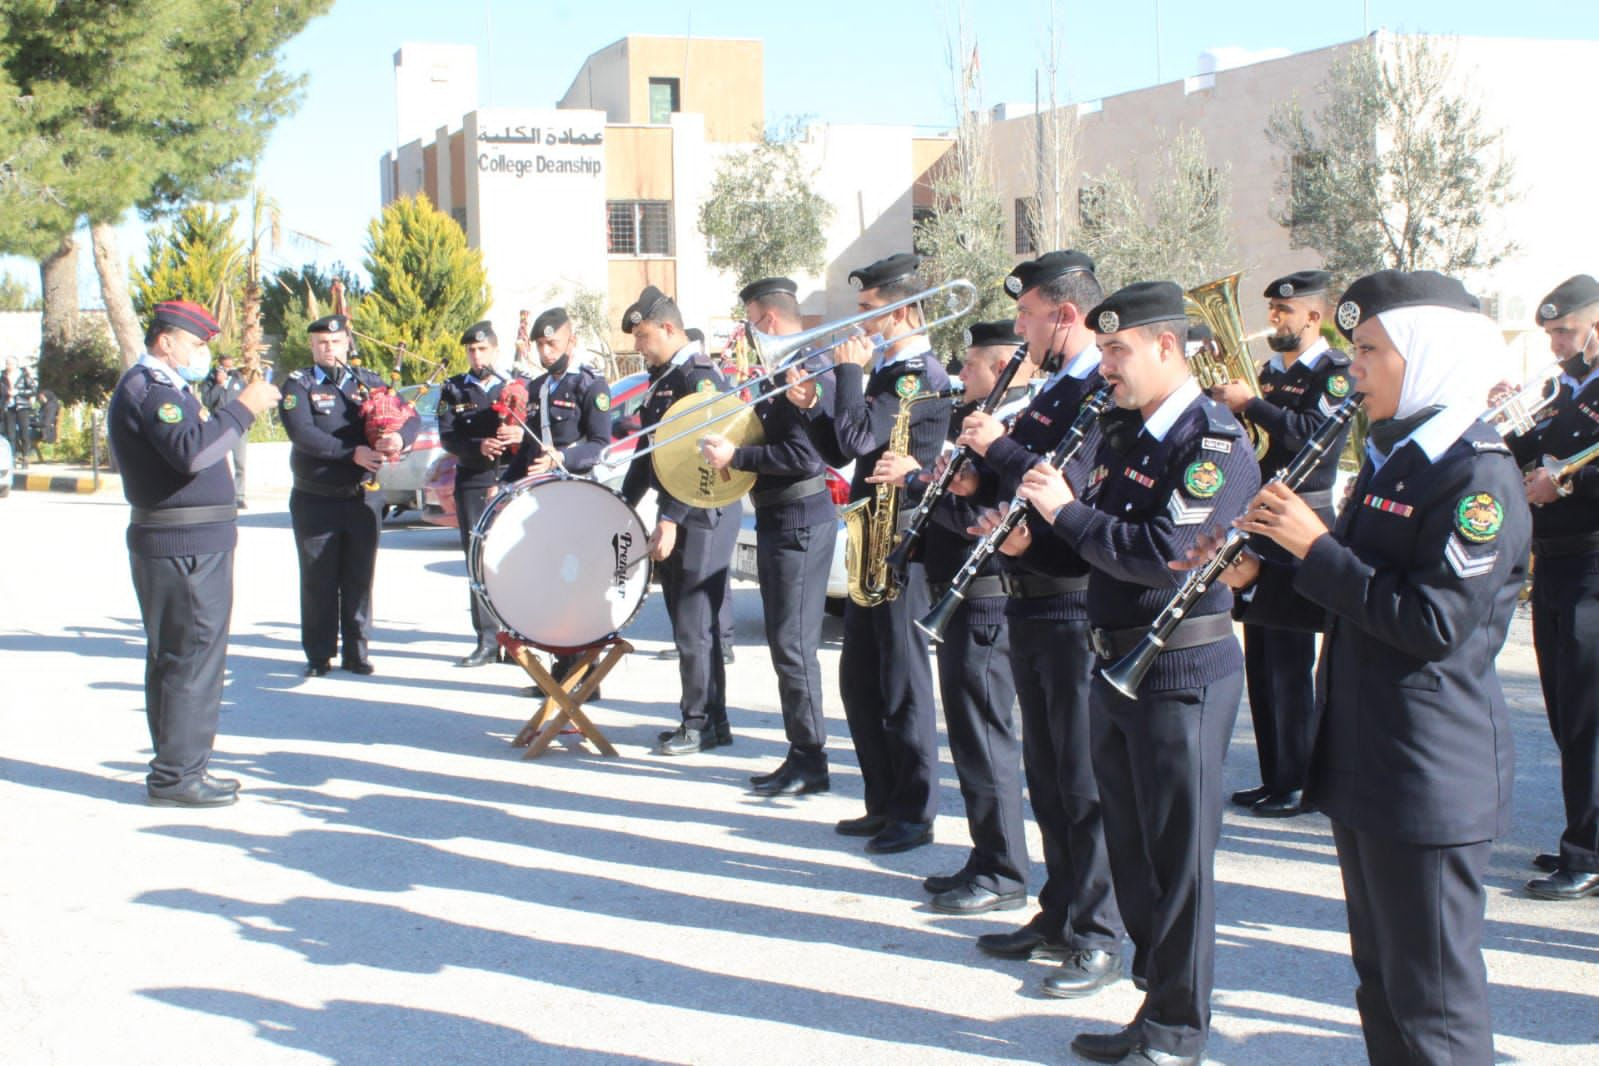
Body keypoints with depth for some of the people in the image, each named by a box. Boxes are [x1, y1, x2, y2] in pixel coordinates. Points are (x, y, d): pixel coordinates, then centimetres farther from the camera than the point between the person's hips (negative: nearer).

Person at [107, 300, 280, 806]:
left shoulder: (162, 387, 21)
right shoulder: (149, 389, -13)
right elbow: (191, 451, -27)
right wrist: (241, 409, -23)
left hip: (191, 541, 11)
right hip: (186, 548, -11)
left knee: (173, 658, 14)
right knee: (195, 656, -9)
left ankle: (177, 768, 21)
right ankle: (177, 774, -5)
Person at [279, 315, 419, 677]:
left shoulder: (368, 381, 8)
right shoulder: (298, 385, -2)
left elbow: (408, 416, 0)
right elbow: (302, 433, -18)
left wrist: (400, 437, -24)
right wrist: (353, 453, -24)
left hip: (363, 497, 2)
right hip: (315, 500, -2)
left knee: (359, 578, 7)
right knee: (318, 581, 4)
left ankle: (356, 653, 16)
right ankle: (319, 656, 13)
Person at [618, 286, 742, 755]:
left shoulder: (699, 376, -14)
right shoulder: (663, 378, 16)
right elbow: (650, 451, 23)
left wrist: (671, 519, -24)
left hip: (703, 516, -10)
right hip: (676, 514, 10)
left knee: (694, 626, -6)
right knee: (687, 622, 12)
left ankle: (703, 722, 3)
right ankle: (704, 720, 20)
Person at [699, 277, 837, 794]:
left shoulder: (803, 368, -16)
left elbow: (805, 455, -25)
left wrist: (736, 456, -21)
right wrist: (733, 451, 9)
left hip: (798, 518, -10)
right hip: (781, 516, 11)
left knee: (792, 642, -6)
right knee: (787, 640, 14)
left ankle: (810, 760, 1)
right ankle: (801, 753, 21)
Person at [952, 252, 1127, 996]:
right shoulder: (1050, 392, 15)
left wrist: (1001, 447, -18)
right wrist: (980, 473, -1)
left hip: (1078, 607, -9)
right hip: (1032, 604, 9)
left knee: (1083, 781, -3)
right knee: (1046, 774, 16)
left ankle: (1100, 940, 7)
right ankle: (1060, 917, 27)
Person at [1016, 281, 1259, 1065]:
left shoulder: (1215, 444, -15)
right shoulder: (1118, 432, 12)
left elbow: (1165, 553, -26)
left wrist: (1067, 510, -19)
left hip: (1182, 670, -8)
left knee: (1177, 853, 0)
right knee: (1131, 846, 15)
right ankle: (1154, 1002, 28)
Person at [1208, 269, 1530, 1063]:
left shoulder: (1479, 474, -15)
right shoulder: (1391, 461, 13)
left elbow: (1434, 624, -23)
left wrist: (1316, 547, -21)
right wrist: (1254, 581, 1)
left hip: (1431, 781, -9)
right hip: (1361, 763, 9)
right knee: (1381, 983, 18)